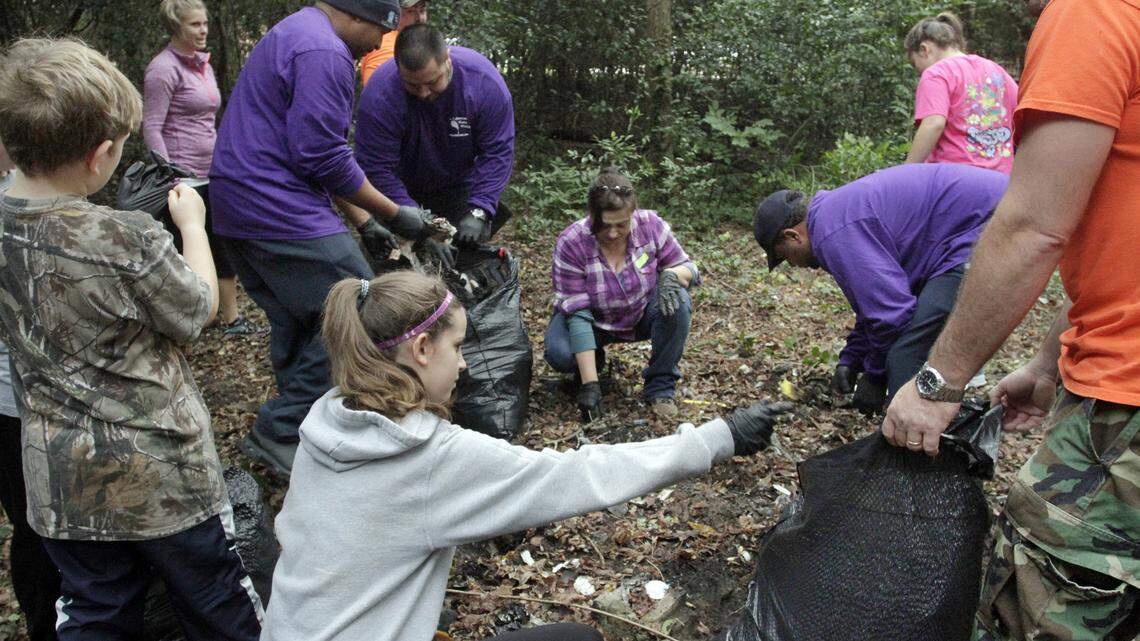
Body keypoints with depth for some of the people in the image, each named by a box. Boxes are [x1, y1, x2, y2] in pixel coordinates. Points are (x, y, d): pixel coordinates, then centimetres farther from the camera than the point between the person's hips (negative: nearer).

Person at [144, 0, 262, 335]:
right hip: (183, 178, -8)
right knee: (182, 250, 2)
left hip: (210, 174, 8)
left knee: (223, 246, 10)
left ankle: (231, 319, 19)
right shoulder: (164, 68, -12)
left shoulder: (203, 64, 13)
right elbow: (151, 129, -15)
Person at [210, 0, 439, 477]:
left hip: (238, 209, 11)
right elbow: (323, 156, -19)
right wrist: (394, 214, -9)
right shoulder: (324, 53, -14)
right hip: (281, 212, -11)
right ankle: (278, 433, 0)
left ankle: (292, 431, 28)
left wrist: (362, 221, 20)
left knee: (295, 325, 17)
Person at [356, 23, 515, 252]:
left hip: (460, 188, 1)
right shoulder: (379, 95, -30)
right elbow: (377, 169, -27)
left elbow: (497, 153, -21)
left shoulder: (484, 81, -26)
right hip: (403, 190, -1)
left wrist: (478, 213, -30)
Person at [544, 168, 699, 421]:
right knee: (559, 353, -31)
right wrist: (589, 383, -33)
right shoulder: (570, 243, -27)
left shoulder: (650, 225, -21)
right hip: (594, 322, -1)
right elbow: (577, 313, -28)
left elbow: (687, 268, -9)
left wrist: (671, 275, -36)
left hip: (643, 313, 2)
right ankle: (592, 362, 6)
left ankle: (660, 386, -11)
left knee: (678, 302, -29)